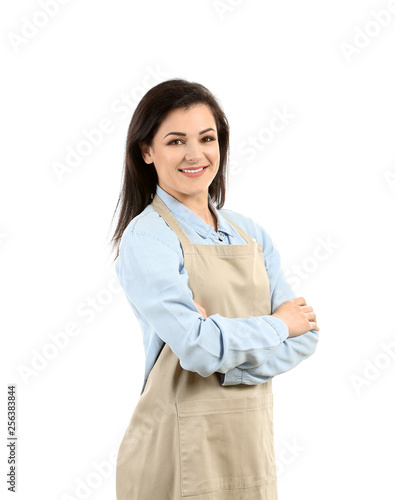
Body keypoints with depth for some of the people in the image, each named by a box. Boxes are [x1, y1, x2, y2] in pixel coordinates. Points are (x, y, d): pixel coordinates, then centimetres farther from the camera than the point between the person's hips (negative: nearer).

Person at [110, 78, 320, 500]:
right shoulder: (145, 238, -12)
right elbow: (198, 347, -22)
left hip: (252, 444, 5)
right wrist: (277, 325, -8)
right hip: (181, 449, -5)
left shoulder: (250, 233, 6)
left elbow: (304, 335, 0)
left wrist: (229, 361, -15)